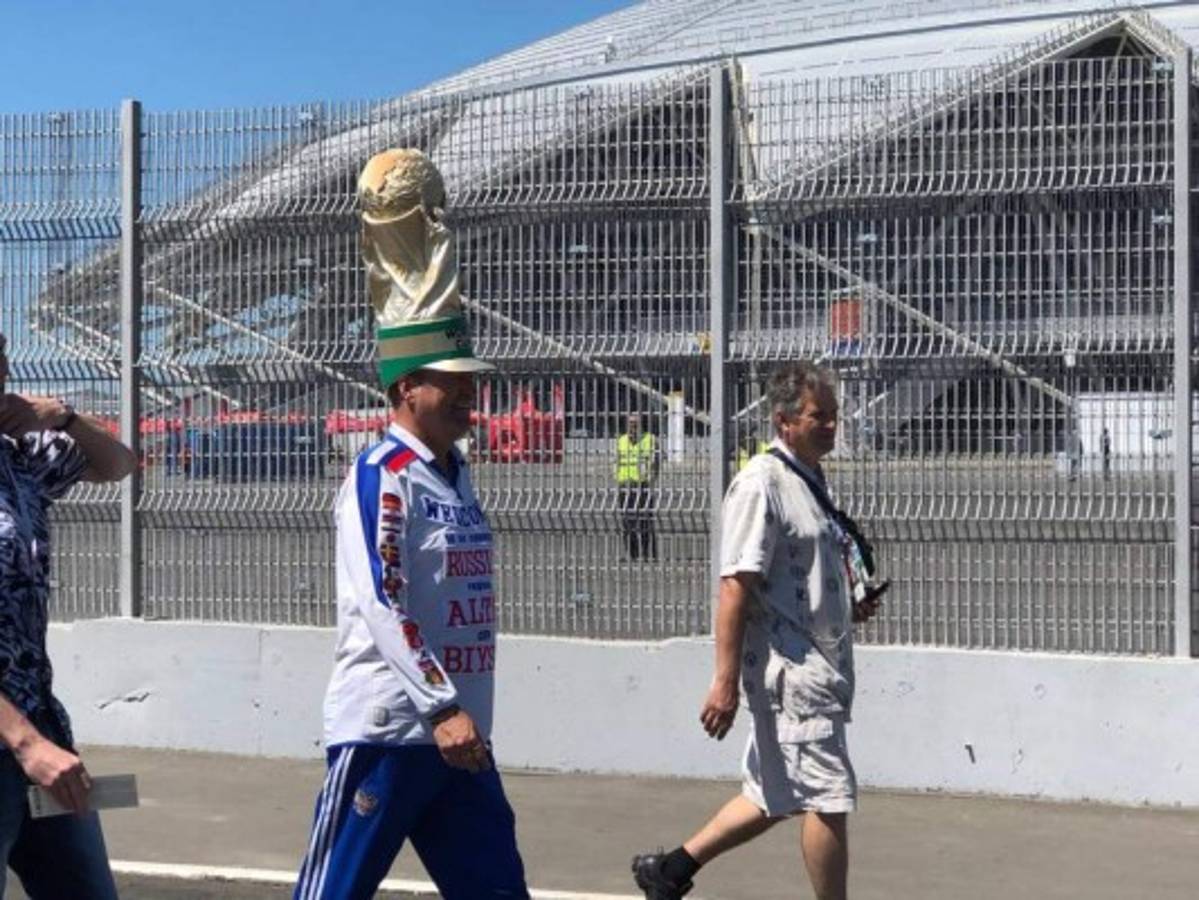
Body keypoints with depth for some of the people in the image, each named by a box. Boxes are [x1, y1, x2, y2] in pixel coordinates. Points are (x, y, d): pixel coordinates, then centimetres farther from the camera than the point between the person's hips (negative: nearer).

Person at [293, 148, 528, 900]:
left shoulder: (456, 471, 12)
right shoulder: (382, 474, -12)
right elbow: (382, 604, -20)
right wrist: (441, 710, -25)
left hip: (458, 733, 8)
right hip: (385, 729, -8)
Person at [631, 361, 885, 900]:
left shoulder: (812, 480, 15)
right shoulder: (761, 484, -14)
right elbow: (734, 587, -20)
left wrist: (854, 607, 8)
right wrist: (726, 680, -24)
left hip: (820, 668, 9)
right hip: (789, 670, -9)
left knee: (775, 798, 15)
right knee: (829, 796, -5)